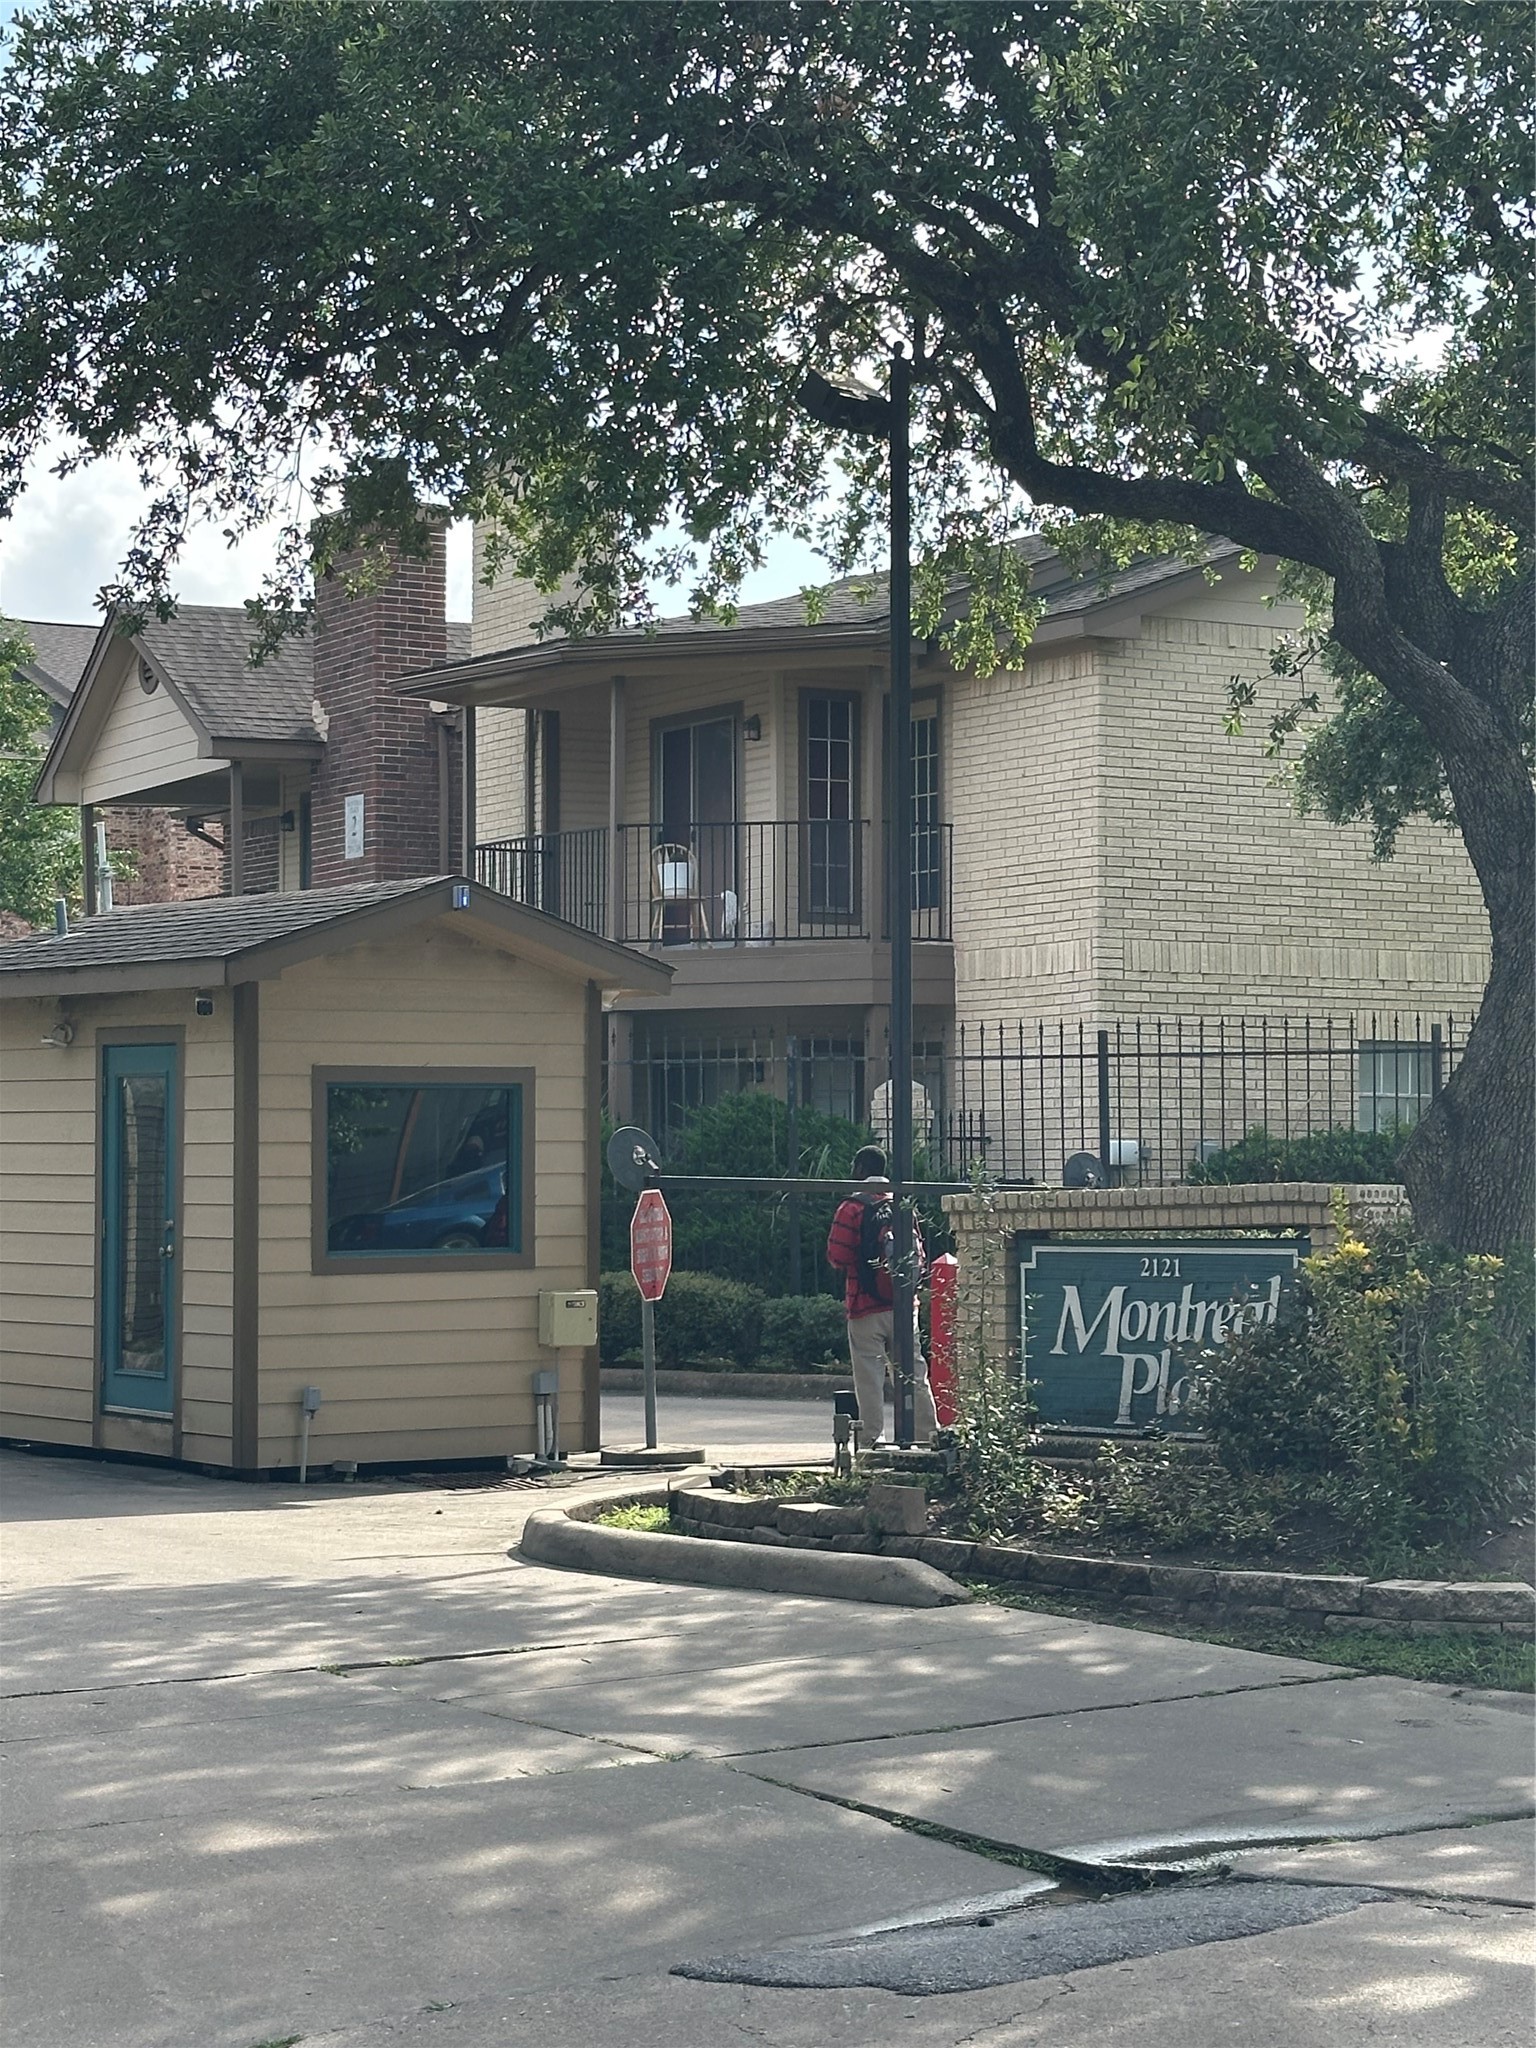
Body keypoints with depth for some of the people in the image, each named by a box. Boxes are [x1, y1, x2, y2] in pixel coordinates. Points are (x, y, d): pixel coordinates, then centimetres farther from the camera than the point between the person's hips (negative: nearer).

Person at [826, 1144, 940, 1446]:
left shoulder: (852, 1208, -8)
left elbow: (837, 1257, -11)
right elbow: (918, 1254, 13)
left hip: (865, 1308, -5)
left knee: (869, 1376, -1)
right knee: (914, 1373, 8)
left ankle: (873, 1440, -4)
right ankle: (927, 1435, 8)